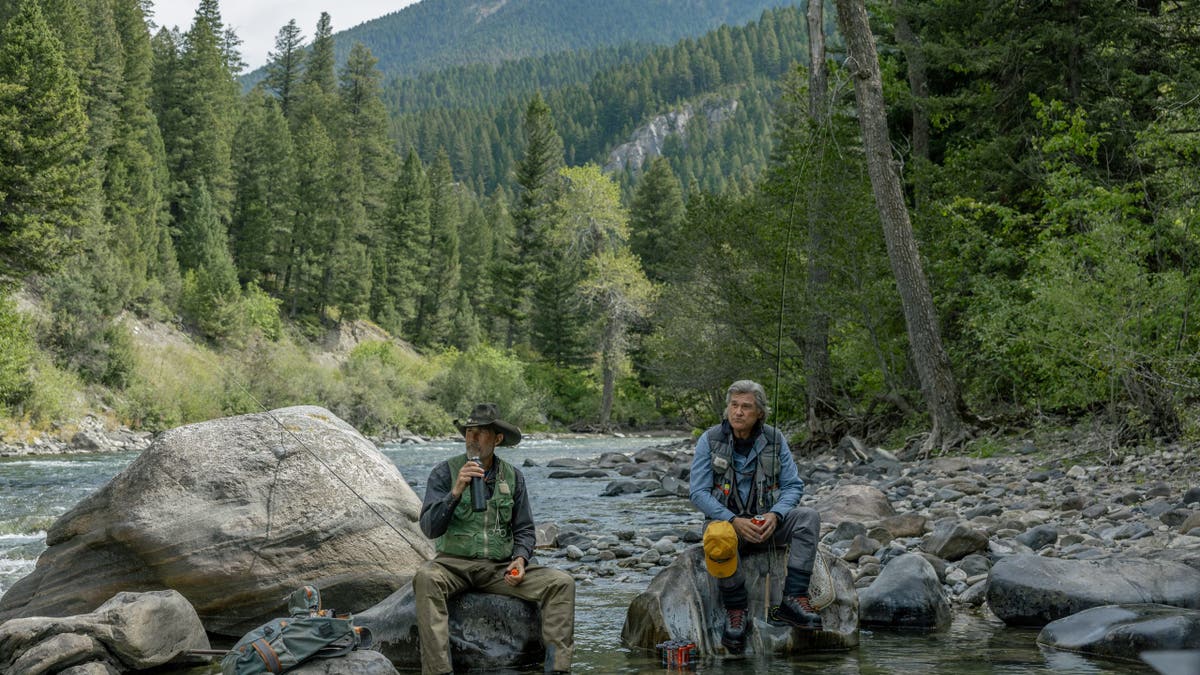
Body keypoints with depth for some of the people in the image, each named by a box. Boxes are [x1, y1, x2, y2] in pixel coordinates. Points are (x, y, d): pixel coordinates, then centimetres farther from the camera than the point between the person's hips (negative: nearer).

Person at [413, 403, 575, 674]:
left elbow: (524, 529, 13)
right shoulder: (445, 473, -2)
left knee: (562, 583, -17)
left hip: (501, 567, 3)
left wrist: (520, 558, -8)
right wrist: (456, 491, -24)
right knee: (426, 578, -37)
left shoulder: (513, 477, 8)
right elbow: (430, 527, -12)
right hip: (455, 563, -3)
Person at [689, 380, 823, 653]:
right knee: (718, 539, -39)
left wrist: (775, 515, -19)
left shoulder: (774, 440, 2)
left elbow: (793, 485, 2)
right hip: (726, 520, -3)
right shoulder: (709, 441, -4)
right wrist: (734, 521, -21)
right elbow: (699, 493, -8)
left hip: (765, 524, 3)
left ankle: (793, 599, -27)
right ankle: (737, 611, -22)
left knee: (808, 517, -25)